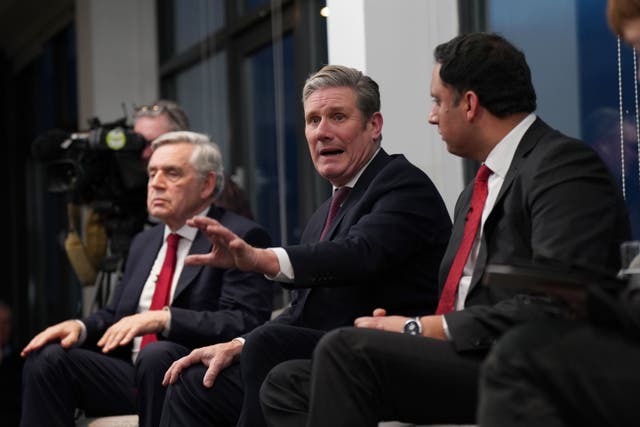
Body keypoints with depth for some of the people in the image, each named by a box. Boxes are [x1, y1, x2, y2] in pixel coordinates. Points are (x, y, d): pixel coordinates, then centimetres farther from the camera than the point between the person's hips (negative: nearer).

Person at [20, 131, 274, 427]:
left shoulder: (241, 238, -2)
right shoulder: (145, 242, 24)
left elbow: (245, 323, -15)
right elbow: (115, 315, 24)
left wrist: (164, 319, -25)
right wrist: (79, 327, 1)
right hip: (132, 375, 7)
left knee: (156, 355, -37)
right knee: (48, 356, -14)